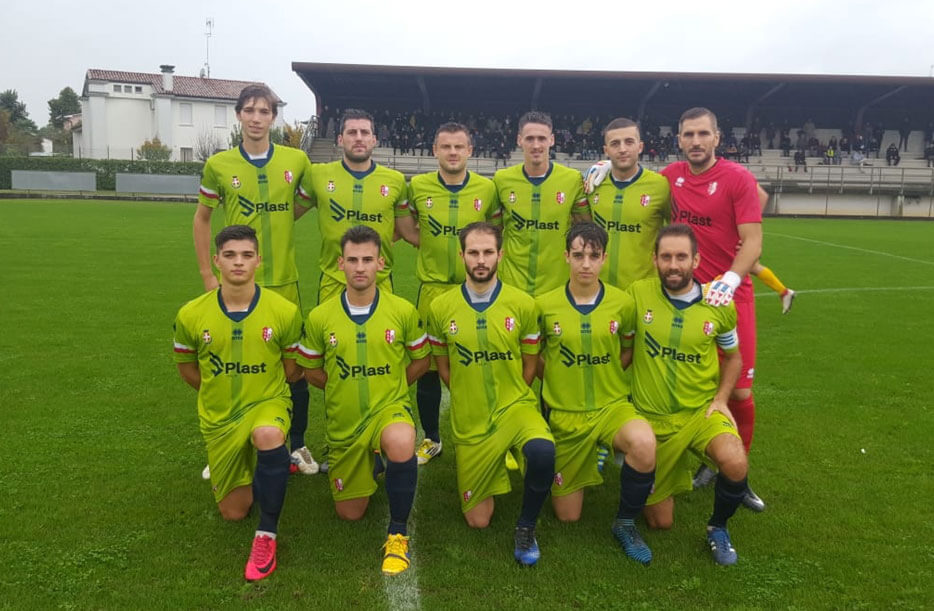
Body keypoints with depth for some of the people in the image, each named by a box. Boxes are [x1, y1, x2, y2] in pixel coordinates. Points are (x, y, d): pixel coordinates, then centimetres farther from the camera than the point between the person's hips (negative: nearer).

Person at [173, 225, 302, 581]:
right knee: (233, 512, 11)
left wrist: (264, 391, 5)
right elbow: (186, 367, 7)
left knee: (267, 435, -41)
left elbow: (293, 367, 1)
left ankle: (267, 536, -21)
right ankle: (250, 466, 46)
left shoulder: (284, 311, -16)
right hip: (218, 418, 3)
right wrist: (219, 394, 12)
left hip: (268, 404, -2)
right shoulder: (191, 315, -12)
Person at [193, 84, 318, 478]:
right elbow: (202, 218, 9)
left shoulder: (297, 160, 0)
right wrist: (207, 274, 4)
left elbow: (308, 201, 15)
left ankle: (298, 447, 26)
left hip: (283, 282, 1)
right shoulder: (218, 165, 0)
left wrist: (278, 221, -3)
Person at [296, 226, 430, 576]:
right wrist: (345, 389, 3)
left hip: (390, 408, -2)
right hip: (343, 422, 3)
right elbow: (310, 370, 7)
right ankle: (367, 464, 47)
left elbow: (420, 360, 5)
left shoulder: (403, 311, -10)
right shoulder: (319, 317, -7)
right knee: (349, 515, 13)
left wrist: (390, 387, 1)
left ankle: (398, 534, -16)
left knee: (401, 444, -40)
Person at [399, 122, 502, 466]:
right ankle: (431, 439, 27)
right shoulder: (418, 186, -1)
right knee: (428, 367, 8)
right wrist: (428, 244, -4)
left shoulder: (487, 188, -1)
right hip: (432, 286, 1)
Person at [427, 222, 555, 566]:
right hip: (469, 421, 1)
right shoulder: (441, 308, -6)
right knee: (478, 521, 8)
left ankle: (526, 527, -6)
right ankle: (494, 467, 41)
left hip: (515, 406, -1)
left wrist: (508, 398, 1)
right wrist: (471, 399, 4)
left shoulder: (523, 304, -8)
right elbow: (443, 367, 7)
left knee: (542, 451, -36)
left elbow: (530, 365, 4)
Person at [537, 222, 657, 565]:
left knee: (644, 444, -36)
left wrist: (610, 376, -1)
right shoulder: (545, 305, -9)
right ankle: (587, 462, 41)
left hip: (612, 407, 0)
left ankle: (625, 524, -7)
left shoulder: (622, 303, -6)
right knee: (568, 516, 7)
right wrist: (557, 378, -2)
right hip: (563, 414, 0)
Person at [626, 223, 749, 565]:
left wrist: (721, 399, -4)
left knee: (735, 464, -33)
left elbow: (733, 357, 10)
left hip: (701, 411, 0)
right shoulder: (637, 294, -10)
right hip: (652, 418, 0)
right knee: (659, 522, 8)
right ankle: (675, 469, 42)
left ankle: (718, 528, 1)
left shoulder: (718, 303, -6)